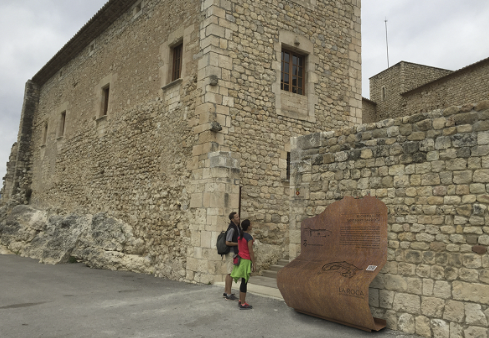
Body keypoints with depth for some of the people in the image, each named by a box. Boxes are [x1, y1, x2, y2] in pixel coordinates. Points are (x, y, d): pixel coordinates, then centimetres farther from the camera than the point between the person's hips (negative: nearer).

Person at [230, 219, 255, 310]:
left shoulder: (240, 235, 8)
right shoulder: (249, 237, -17)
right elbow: (250, 252, -17)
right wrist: (254, 264, -11)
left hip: (240, 259, 8)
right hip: (246, 261, -8)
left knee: (243, 281, 17)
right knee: (244, 282, -3)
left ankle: (240, 301, 24)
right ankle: (243, 304, 3)